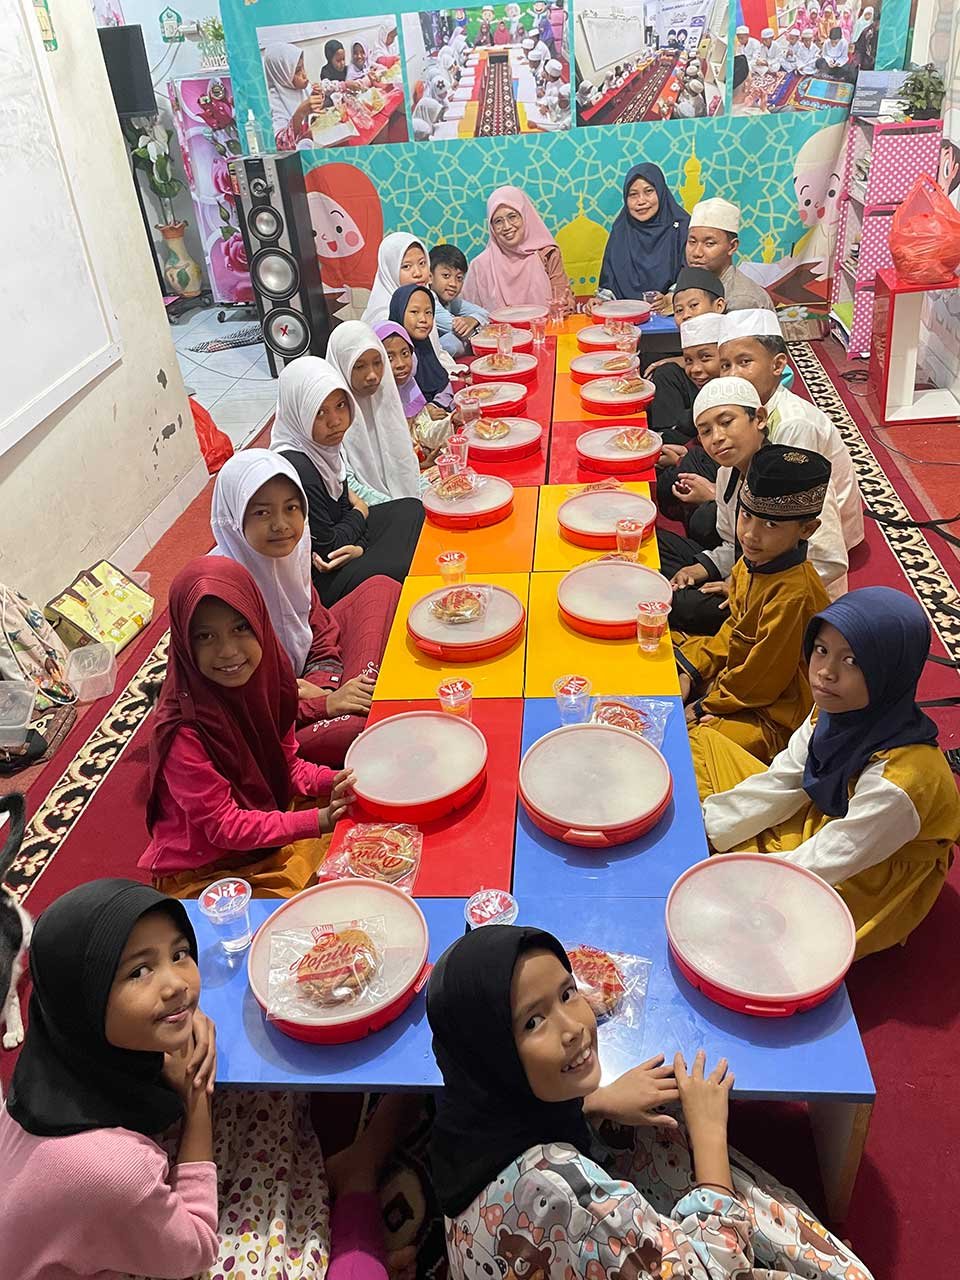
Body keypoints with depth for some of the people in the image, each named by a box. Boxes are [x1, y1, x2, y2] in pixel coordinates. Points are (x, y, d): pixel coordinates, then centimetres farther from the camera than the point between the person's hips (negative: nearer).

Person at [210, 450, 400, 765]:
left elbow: (319, 624, 6)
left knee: (380, 588, 5)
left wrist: (328, 687, -12)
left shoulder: (287, 550, -7)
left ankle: (361, 690, -10)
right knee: (360, 725, -37)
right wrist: (325, 704, -25)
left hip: (303, 677, 8)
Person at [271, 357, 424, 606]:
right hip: (316, 581, -10)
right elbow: (327, 546, -23)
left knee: (411, 509, 13)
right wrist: (360, 513, -5)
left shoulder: (325, 445, -3)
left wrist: (359, 547, -12)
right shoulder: (295, 469, -30)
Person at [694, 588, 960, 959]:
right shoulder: (837, 710, -16)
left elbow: (823, 866, -28)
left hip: (854, 892, -7)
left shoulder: (900, 781, -37)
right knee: (702, 745, 6)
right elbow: (781, 782, -5)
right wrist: (700, 825, -10)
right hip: (815, 823, 7)